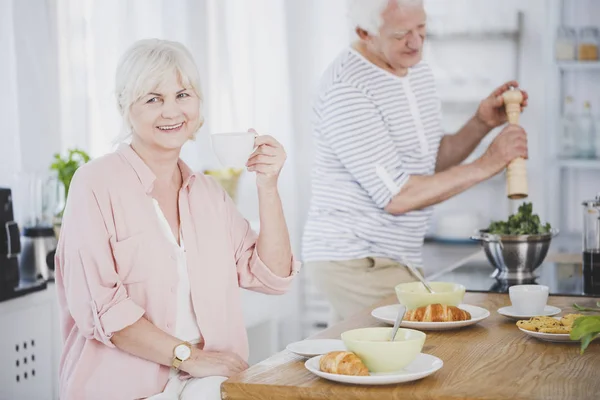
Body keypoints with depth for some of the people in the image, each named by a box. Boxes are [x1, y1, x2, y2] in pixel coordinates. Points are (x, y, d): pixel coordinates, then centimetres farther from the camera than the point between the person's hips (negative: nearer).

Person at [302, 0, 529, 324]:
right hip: (356, 261, -9)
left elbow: (433, 163, 17)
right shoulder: (345, 89, -19)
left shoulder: (419, 71, 10)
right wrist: (486, 165, -17)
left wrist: (481, 124, 1)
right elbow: (397, 197, -21)